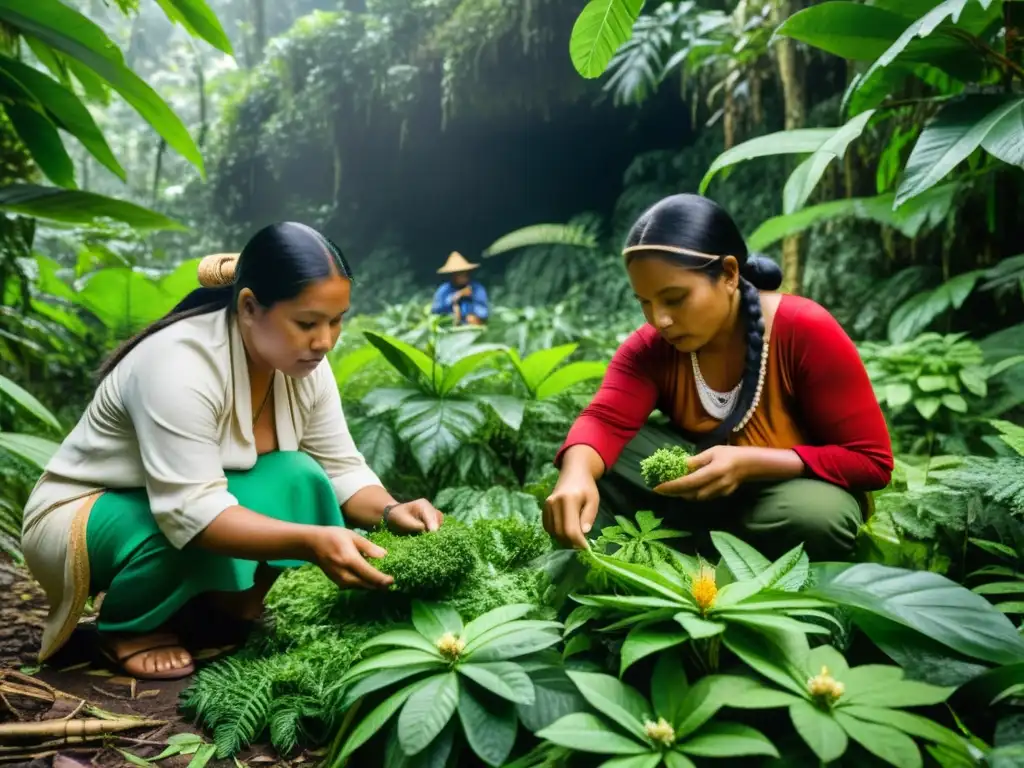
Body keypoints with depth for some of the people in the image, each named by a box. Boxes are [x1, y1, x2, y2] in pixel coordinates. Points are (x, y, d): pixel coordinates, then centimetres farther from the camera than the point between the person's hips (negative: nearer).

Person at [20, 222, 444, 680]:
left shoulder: (302, 363, -11)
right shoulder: (180, 363, -33)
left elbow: (341, 468, -8)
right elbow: (190, 512, -39)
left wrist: (390, 512, -28)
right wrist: (310, 541, -48)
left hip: (182, 506, 6)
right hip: (77, 517, -6)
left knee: (299, 478, -19)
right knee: (197, 532, -35)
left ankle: (224, 610, -2)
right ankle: (127, 628, -6)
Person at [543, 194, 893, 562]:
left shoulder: (807, 332, -23)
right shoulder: (651, 346, -10)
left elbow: (872, 460, -20)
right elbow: (604, 420, -26)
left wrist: (748, 463, -33)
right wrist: (576, 473, -50)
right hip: (694, 488, 3)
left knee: (814, 516, -38)